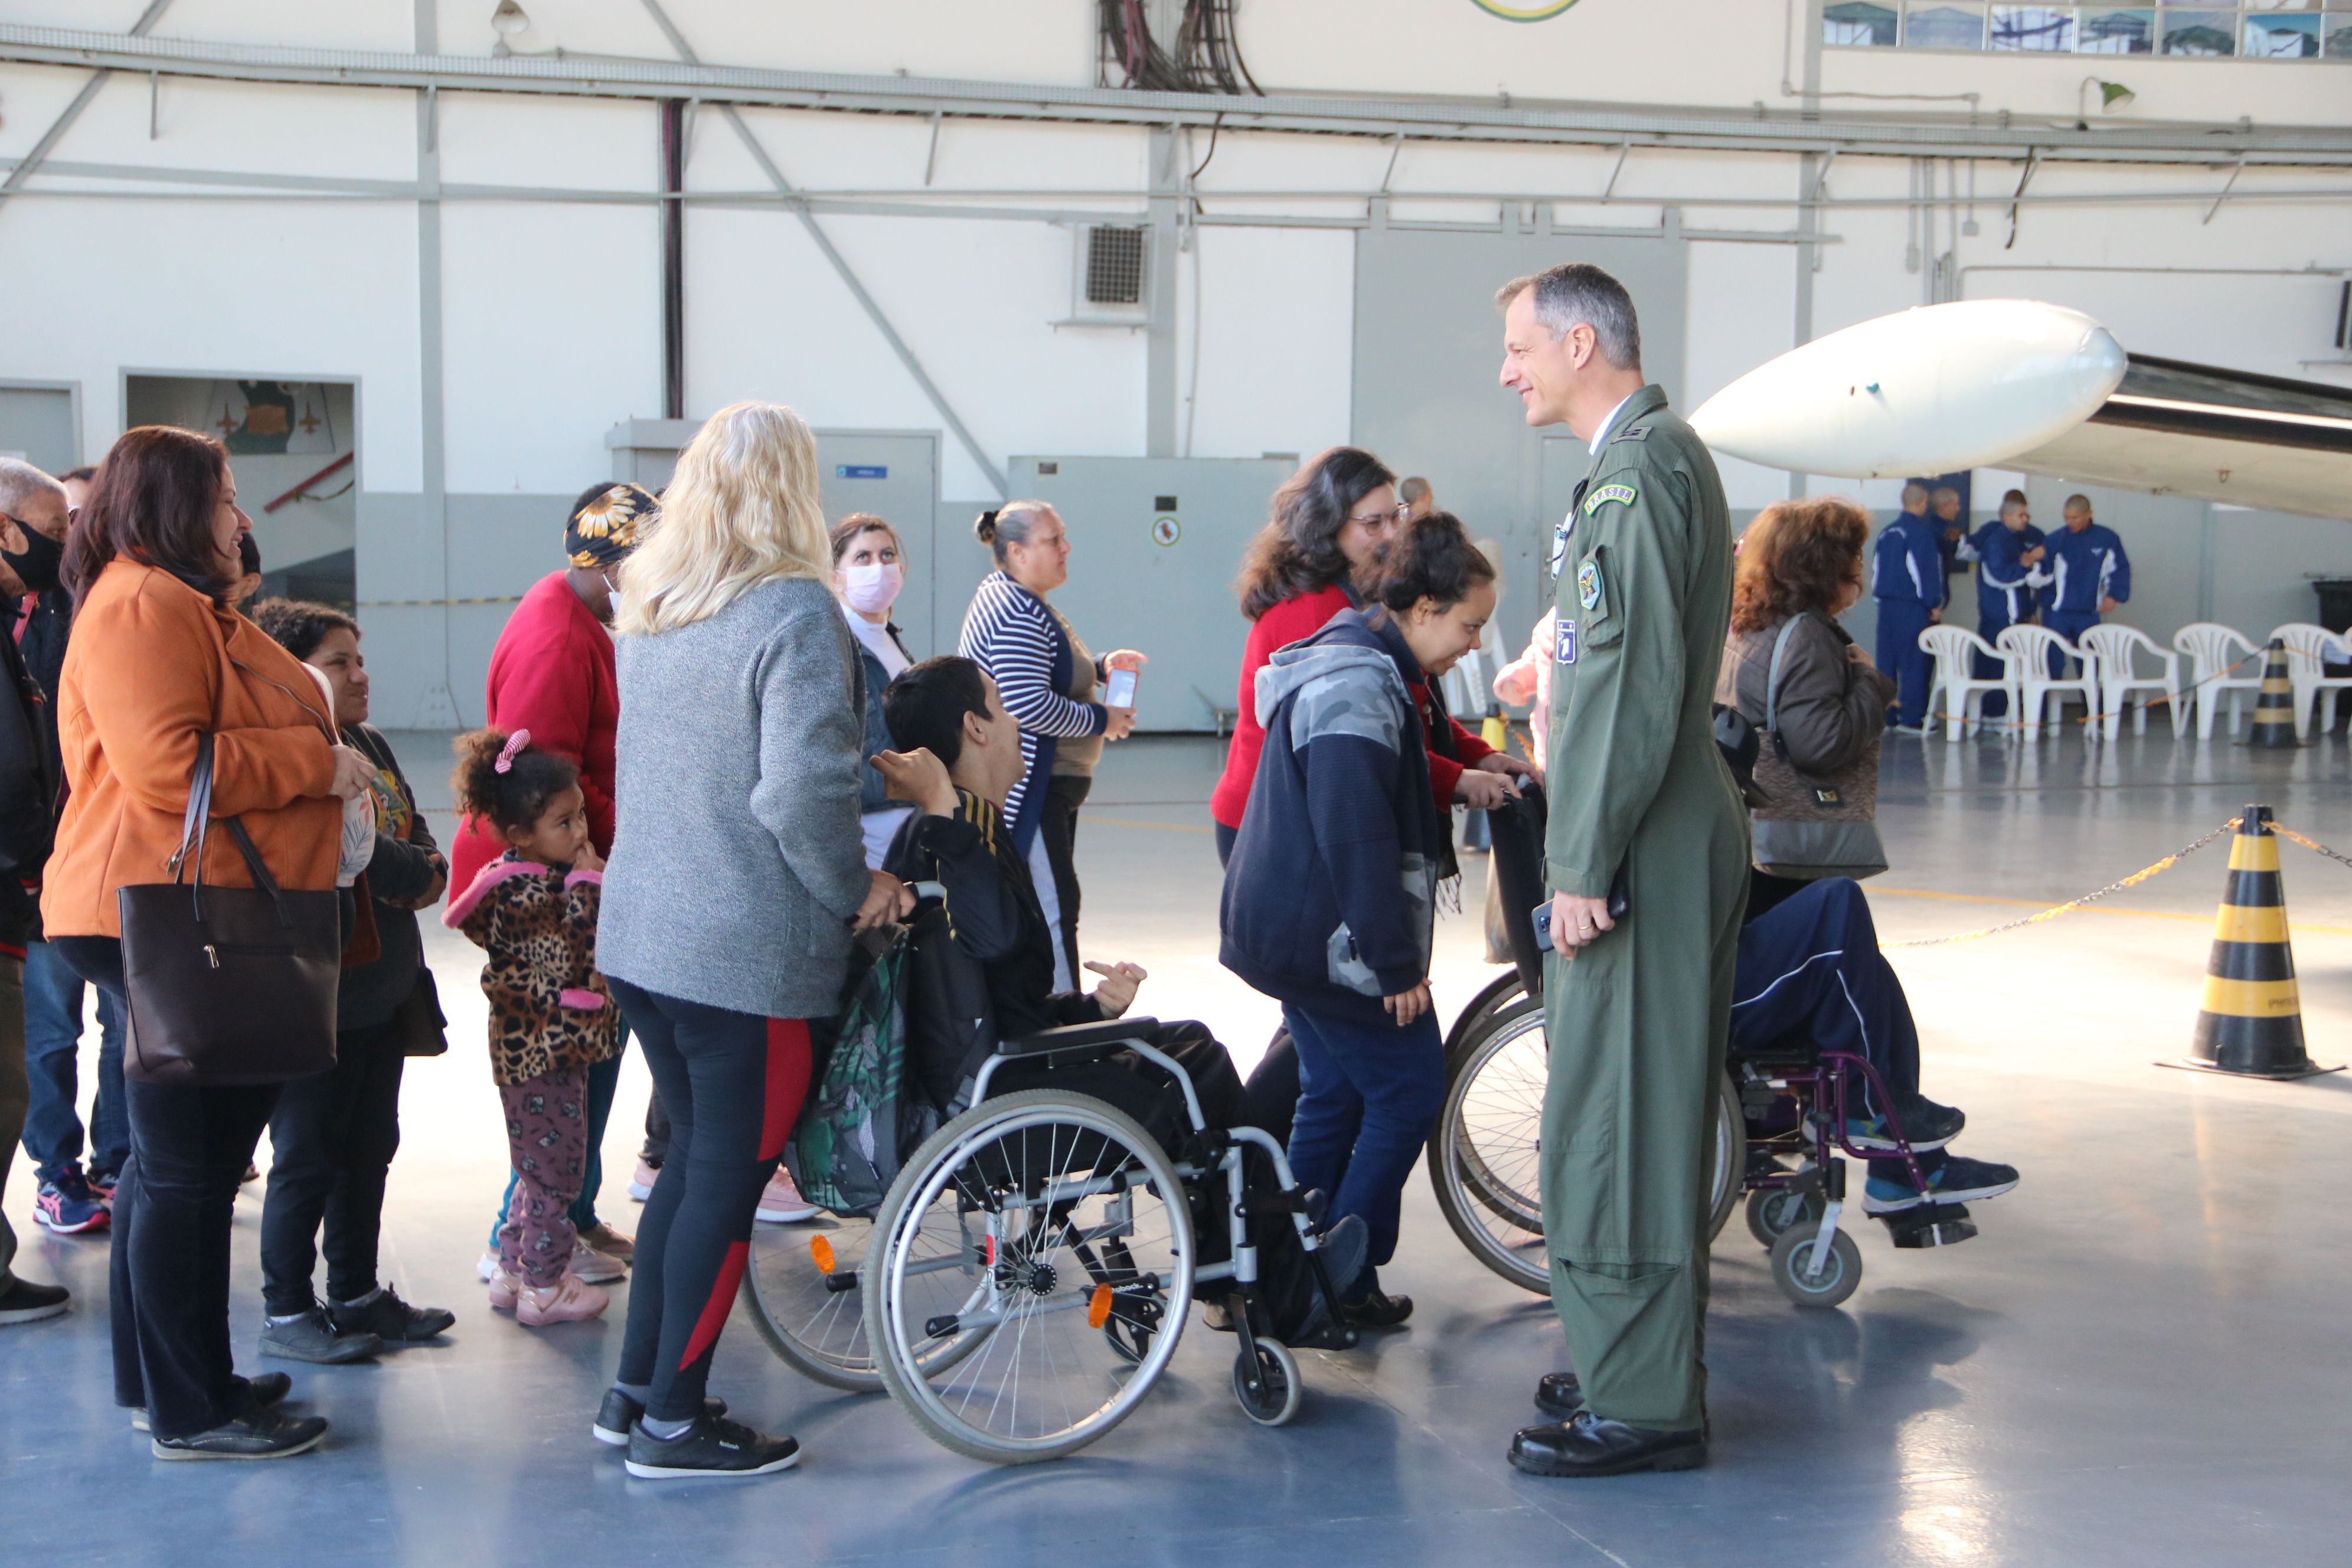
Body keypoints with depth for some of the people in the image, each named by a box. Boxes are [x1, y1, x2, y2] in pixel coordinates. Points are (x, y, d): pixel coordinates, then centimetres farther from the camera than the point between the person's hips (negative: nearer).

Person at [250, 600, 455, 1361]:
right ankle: (286, 1312, 11)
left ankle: (356, 1293, 27)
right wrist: (415, 873, -9)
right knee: (307, 1158, 0)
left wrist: (421, 873, -9)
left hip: (381, 990, 9)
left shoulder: (371, 746, 14)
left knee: (369, 1150, 15)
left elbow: (416, 836, 14)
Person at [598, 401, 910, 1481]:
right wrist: (856, 892, -9)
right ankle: (673, 1424, 13)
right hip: (749, 953, -8)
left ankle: (636, 1392, 26)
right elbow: (803, 790, -24)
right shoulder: (795, 610, -16)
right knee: (730, 1177, 4)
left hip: (639, 935, 8)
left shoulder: (648, 609, 10)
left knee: (693, 1157, 20)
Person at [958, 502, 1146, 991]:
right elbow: (1031, 706, -26)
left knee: (1052, 905, 13)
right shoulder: (1018, 614, -18)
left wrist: (1101, 666, 12)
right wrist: (1103, 720, -13)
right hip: (1026, 792, -11)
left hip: (1046, 787, 11)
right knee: (1053, 910, -12)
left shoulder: (1011, 599, 17)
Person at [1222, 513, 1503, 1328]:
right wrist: (1398, 962, -22)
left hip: (1290, 929, 11)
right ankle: (1344, 1278, 4)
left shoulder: (1364, 669, 13)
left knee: (1334, 1093, 15)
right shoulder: (1357, 687, -22)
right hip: (1330, 940, -11)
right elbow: (1359, 839, -25)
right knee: (1408, 1091, -1)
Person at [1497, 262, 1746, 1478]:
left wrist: (1587, 865, -20)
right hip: (1657, 845, 11)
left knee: (1615, 1123, -5)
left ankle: (1642, 1409, 2)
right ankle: (1637, 1375, 25)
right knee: (1640, 1119, 15)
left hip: (1642, 852, -11)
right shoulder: (1656, 457, 19)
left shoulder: (1640, 468, -14)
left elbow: (1639, 683, -22)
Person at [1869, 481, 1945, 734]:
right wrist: (1935, 604, -7)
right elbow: (1927, 568, -13)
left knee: (1886, 660, 9)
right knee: (1914, 661, -5)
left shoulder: (1888, 532, 12)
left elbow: (1875, 565, 17)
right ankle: (1911, 717, -7)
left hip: (1886, 602, 7)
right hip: (1913, 606, -7)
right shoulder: (1922, 530, -10)